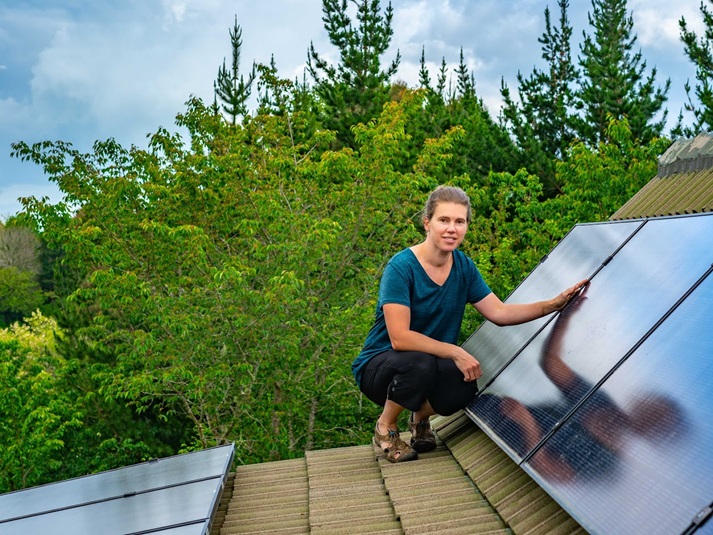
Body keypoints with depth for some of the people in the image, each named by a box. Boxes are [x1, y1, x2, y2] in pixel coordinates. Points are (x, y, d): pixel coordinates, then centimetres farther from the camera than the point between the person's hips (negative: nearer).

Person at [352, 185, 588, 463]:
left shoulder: (463, 266, 0)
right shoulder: (401, 267, -21)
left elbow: (499, 312, 1)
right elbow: (399, 337, -27)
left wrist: (554, 304, -7)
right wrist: (454, 352, -28)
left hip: (433, 366, 5)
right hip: (380, 365, -4)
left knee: (465, 387, -27)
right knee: (420, 364, -37)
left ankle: (421, 415, 9)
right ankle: (385, 427, -6)